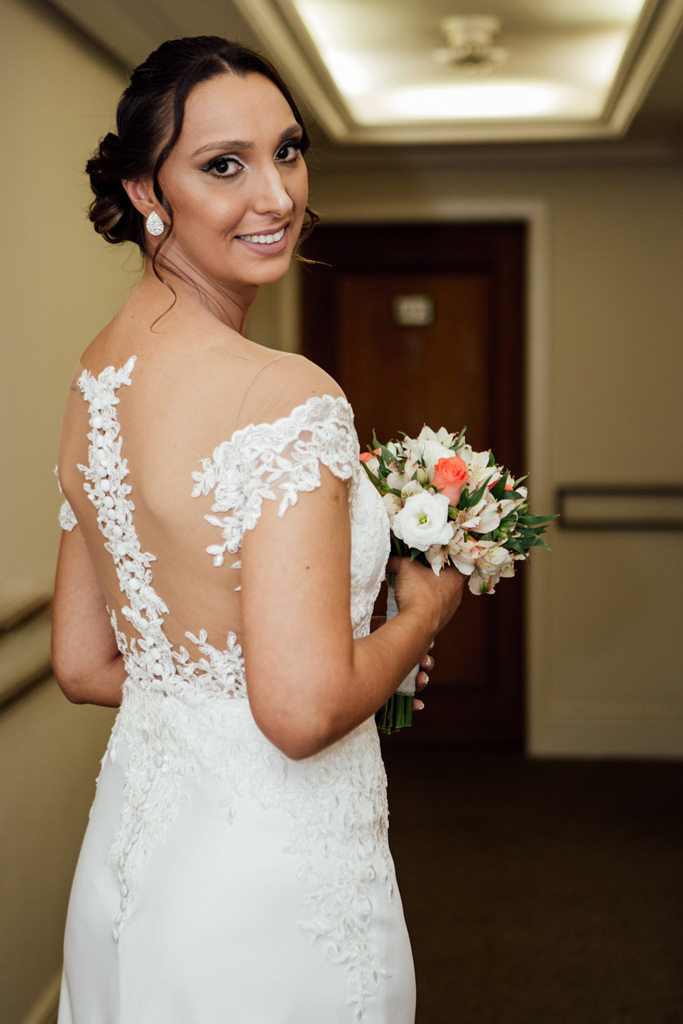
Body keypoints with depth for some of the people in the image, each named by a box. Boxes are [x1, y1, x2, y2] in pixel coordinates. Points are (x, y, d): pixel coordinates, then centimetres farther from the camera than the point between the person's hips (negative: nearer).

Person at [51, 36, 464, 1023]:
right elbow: (304, 710, -28)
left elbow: (84, 664, 7)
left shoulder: (96, 377, 2)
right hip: (269, 866, -7)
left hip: (130, 838, 8)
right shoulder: (289, 399, -24)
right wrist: (423, 611, -10)